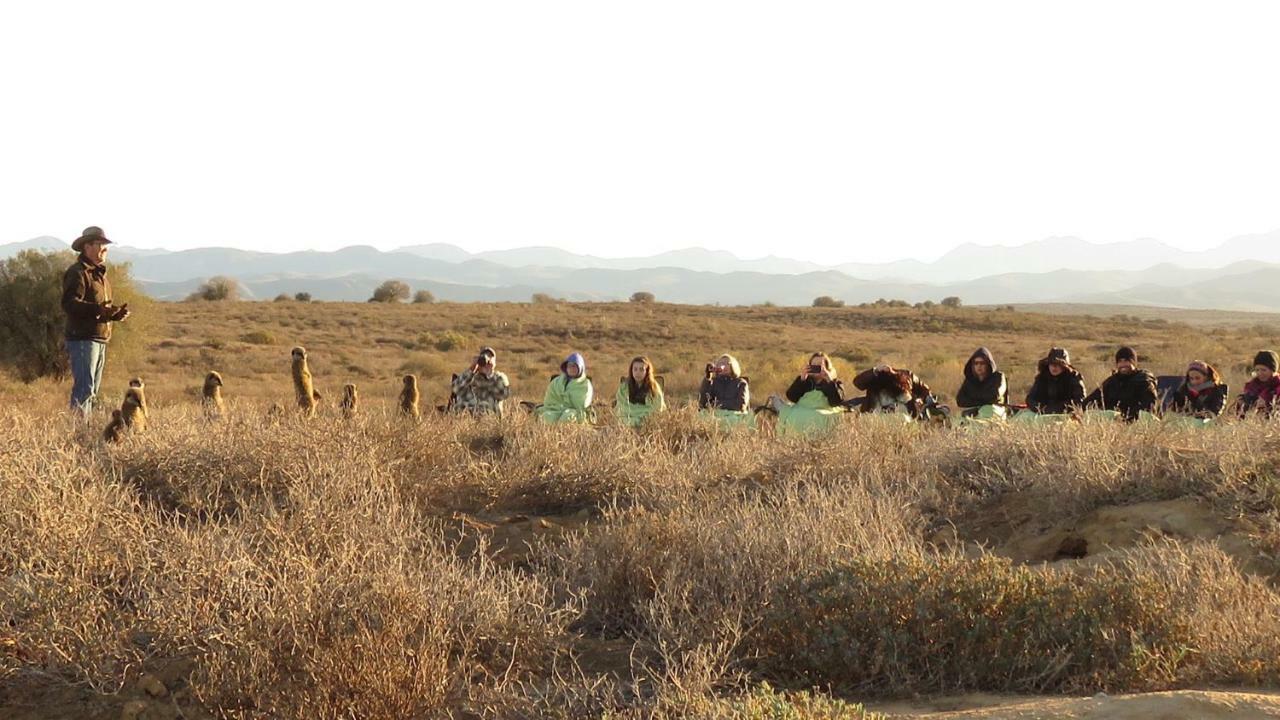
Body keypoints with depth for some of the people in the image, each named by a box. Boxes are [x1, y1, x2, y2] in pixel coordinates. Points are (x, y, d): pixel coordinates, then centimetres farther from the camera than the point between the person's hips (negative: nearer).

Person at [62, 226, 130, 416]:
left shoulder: (100, 274, 22)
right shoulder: (77, 273, -9)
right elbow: (69, 304, -21)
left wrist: (117, 314, 8)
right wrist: (97, 309, -33)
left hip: (100, 339, 10)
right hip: (83, 338, -10)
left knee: (93, 390, 13)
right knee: (84, 388, -14)